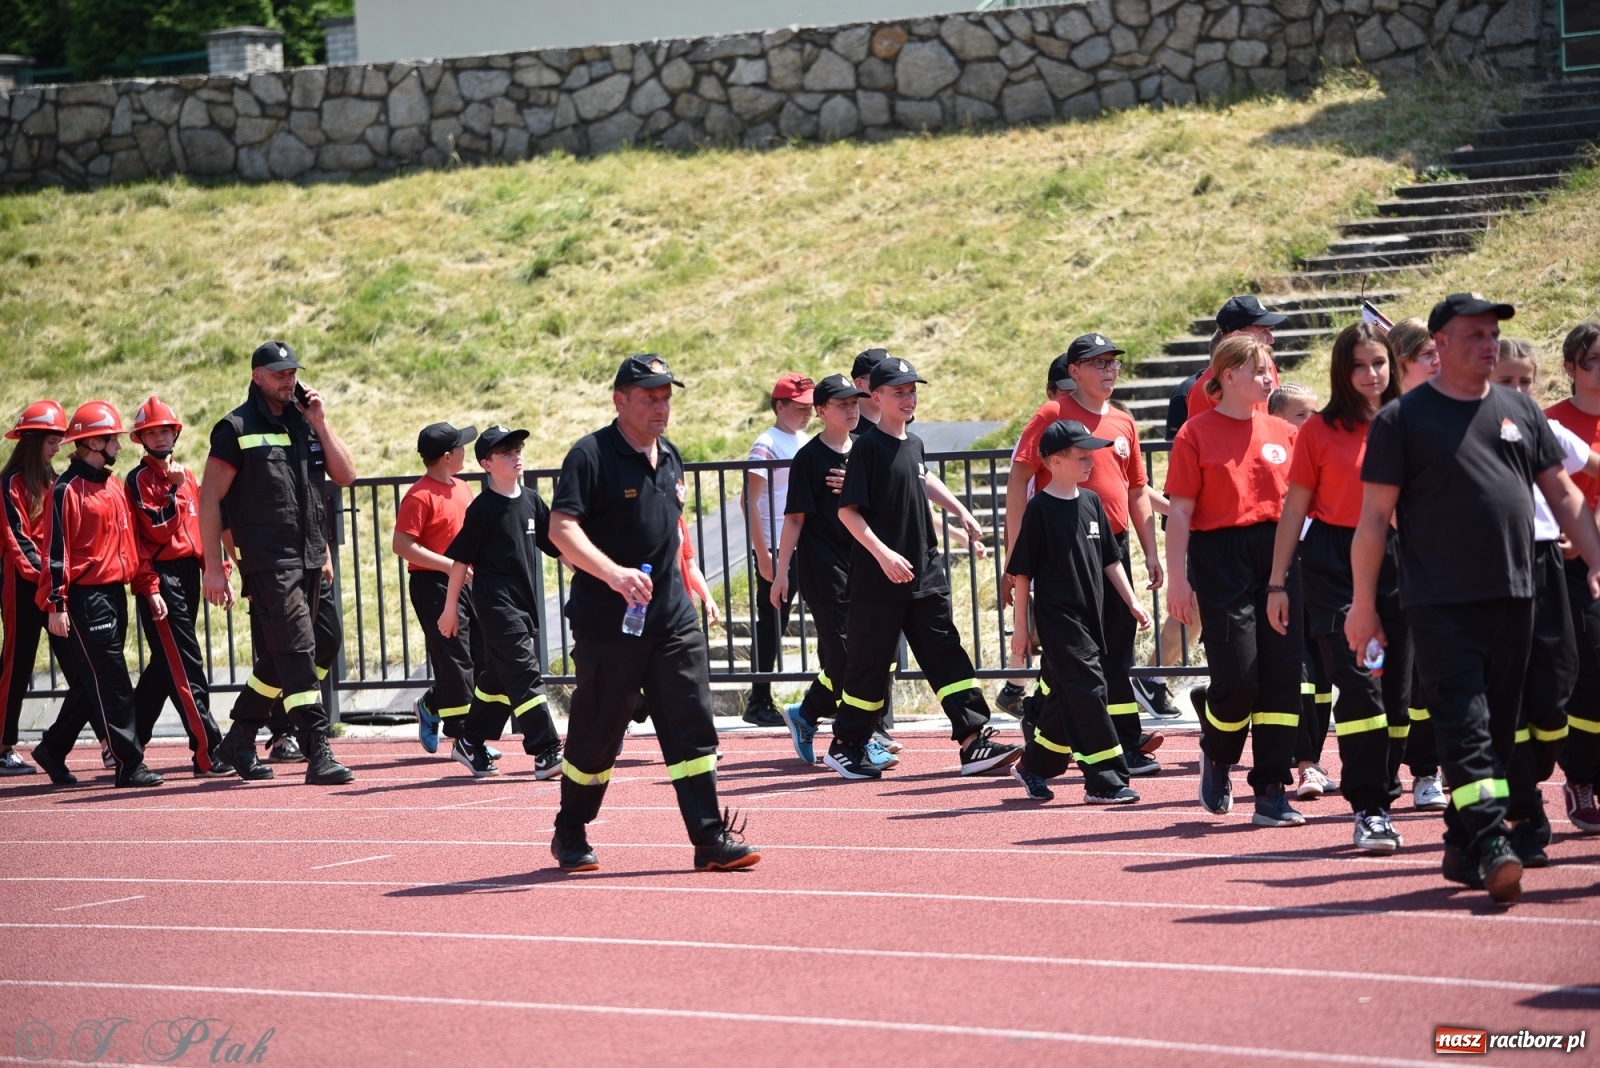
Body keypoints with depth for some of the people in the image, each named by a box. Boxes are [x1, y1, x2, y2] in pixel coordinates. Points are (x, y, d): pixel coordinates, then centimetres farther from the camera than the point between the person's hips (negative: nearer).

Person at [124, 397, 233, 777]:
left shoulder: (186, 476, 17)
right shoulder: (139, 480, -6)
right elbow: (159, 530, -15)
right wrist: (174, 489, -18)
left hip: (188, 574, 8)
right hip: (160, 577, -8)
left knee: (165, 665, 13)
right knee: (185, 665, -12)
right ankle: (208, 755, -15)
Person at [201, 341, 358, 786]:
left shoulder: (306, 423, 14)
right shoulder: (237, 429, -4)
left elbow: (346, 475, 8)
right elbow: (210, 498, -5)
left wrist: (320, 425, -2)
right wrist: (214, 567, -10)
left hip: (311, 560, 7)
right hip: (268, 562, -7)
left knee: (278, 658, 14)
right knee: (297, 654, -13)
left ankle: (240, 740, 28)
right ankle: (319, 754, -16)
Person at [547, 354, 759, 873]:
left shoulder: (670, 456, 13)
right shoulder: (592, 455, -10)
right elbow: (562, 527, -21)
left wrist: (694, 588, 24)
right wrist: (612, 572, -33)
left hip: (671, 618, 6)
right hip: (607, 623, -6)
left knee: (693, 726, -3)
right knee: (596, 734, 4)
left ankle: (711, 839, -4)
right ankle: (570, 834, 23)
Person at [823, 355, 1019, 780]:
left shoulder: (914, 444, 12)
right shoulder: (868, 447, -10)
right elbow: (848, 510, -16)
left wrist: (962, 513, 34)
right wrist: (882, 553, -26)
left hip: (925, 575, 7)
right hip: (878, 580, -6)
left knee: (946, 655, -2)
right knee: (870, 661, 2)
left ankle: (974, 741, -9)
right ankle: (845, 745, 17)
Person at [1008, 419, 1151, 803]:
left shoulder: (1091, 501, 9)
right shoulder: (1039, 510, -10)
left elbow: (1110, 559, 17)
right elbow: (1022, 571, -7)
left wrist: (1131, 603, 12)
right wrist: (1022, 625, -7)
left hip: (1091, 614, 7)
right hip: (1057, 617, -7)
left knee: (1067, 694, 12)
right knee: (1087, 690, -12)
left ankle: (1033, 765, 28)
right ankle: (1105, 781, -11)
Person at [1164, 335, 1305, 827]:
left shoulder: (1282, 433, 11)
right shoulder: (1197, 433, -2)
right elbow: (1180, 512, -5)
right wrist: (1178, 579, -10)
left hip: (1277, 557, 4)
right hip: (1221, 560, -4)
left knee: (1281, 675, -1)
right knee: (1237, 679, -10)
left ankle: (1272, 792, 4)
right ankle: (1216, 757, 22)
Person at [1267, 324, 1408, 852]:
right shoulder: (1320, 430, 2)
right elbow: (1295, 510, 4)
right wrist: (1277, 584, 2)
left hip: (1398, 560, 3)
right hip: (1334, 564, -3)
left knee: (1396, 686, 4)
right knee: (1358, 684, -12)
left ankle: (1383, 798, 16)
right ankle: (1368, 810, -11)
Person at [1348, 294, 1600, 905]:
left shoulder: (1520, 411, 14)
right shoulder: (1402, 419, -1)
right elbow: (1375, 516, -1)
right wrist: (1363, 603, -4)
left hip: (1513, 600, 5)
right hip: (1441, 602, -5)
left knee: (1499, 728, 7)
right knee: (1466, 724, -13)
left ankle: (1462, 849, 16)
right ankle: (1491, 845, -21)